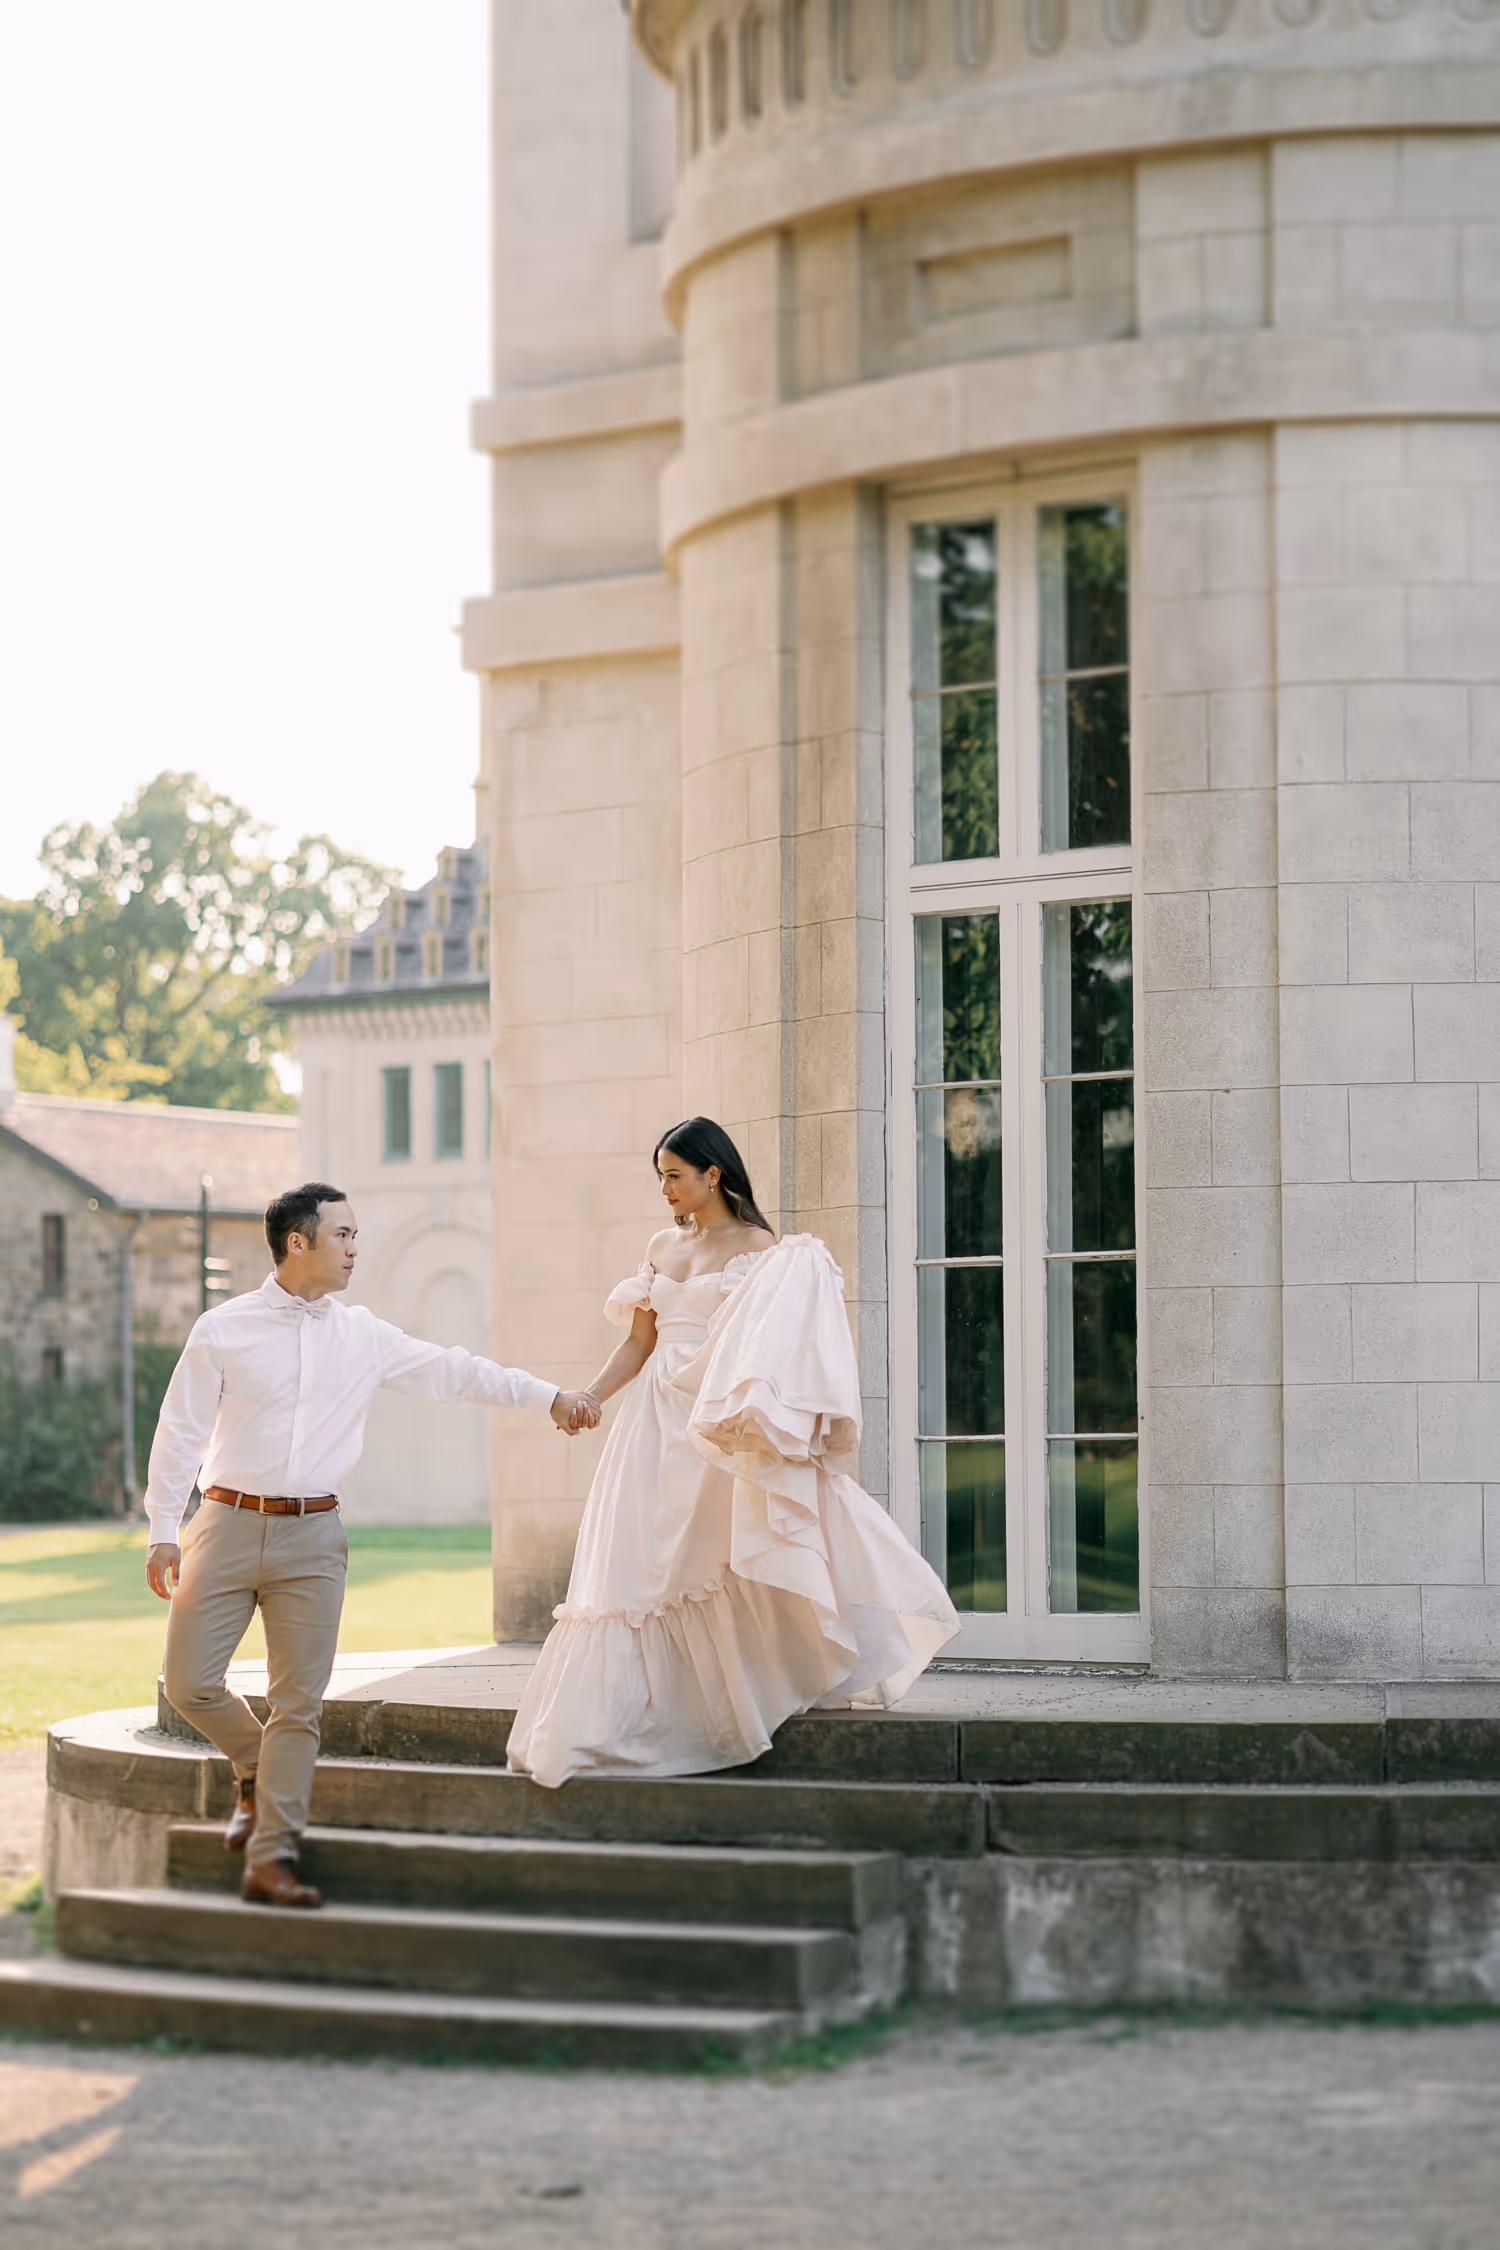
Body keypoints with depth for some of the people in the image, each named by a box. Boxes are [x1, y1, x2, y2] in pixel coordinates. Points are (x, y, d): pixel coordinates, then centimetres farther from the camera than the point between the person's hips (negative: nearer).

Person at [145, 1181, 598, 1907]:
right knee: (189, 1683, -6)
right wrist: (163, 1532, -3)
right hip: (229, 1523, -2)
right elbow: (180, 1432, 0)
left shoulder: (362, 1336, 8)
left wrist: (548, 1394, 3)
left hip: (312, 1535, 2)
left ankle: (270, 1859, 2)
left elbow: (453, 1371, 9)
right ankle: (257, 1775, 24)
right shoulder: (224, 1330, -2)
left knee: (299, 1701, -2)